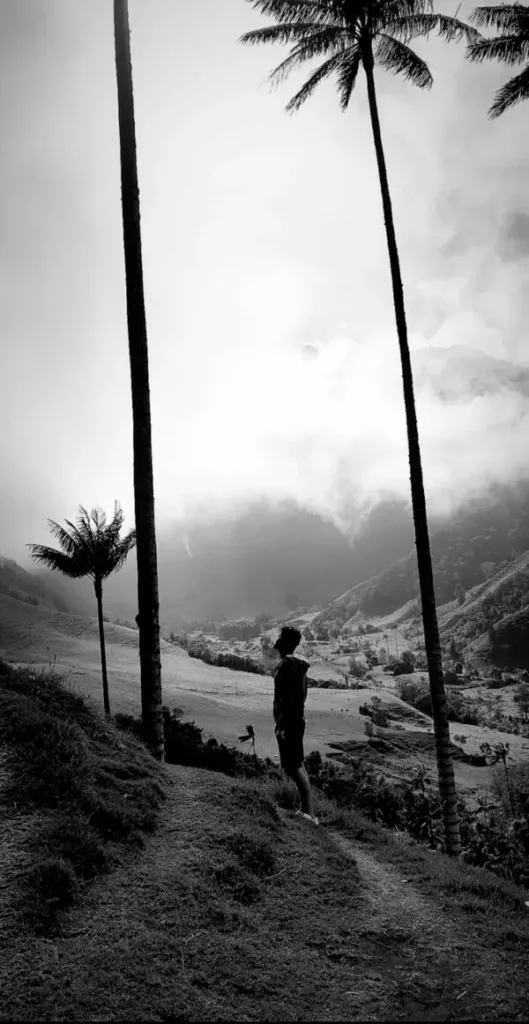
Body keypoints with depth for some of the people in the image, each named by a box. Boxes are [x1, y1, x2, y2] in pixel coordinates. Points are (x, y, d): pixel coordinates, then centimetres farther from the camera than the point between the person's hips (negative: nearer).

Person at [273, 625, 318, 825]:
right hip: (298, 720, 10)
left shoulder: (285, 665, -17)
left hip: (287, 722, -10)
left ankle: (310, 814, -8)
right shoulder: (298, 665, 14)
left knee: (293, 767, -8)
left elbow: (286, 697, -23)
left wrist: (281, 724, -23)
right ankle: (307, 810, 22)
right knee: (298, 765, 16)